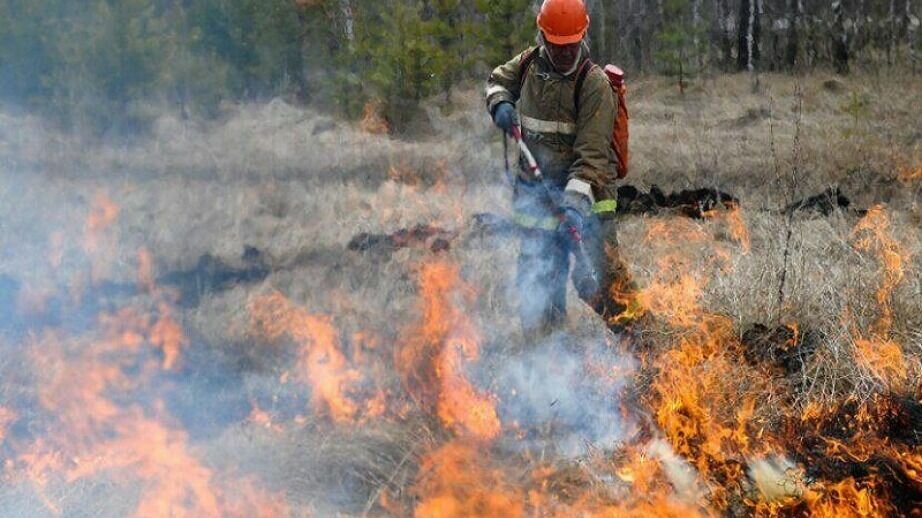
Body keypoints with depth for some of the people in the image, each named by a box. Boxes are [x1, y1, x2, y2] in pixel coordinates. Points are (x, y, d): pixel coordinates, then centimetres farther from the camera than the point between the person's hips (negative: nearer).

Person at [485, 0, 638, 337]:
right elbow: (498, 80, 26)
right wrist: (501, 104, 3)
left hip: (585, 197, -5)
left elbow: (592, 153, -22)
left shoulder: (594, 84, -16)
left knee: (599, 276, -15)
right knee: (536, 283, 10)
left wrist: (576, 202, -33)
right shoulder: (529, 63, 3)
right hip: (537, 193, 6)